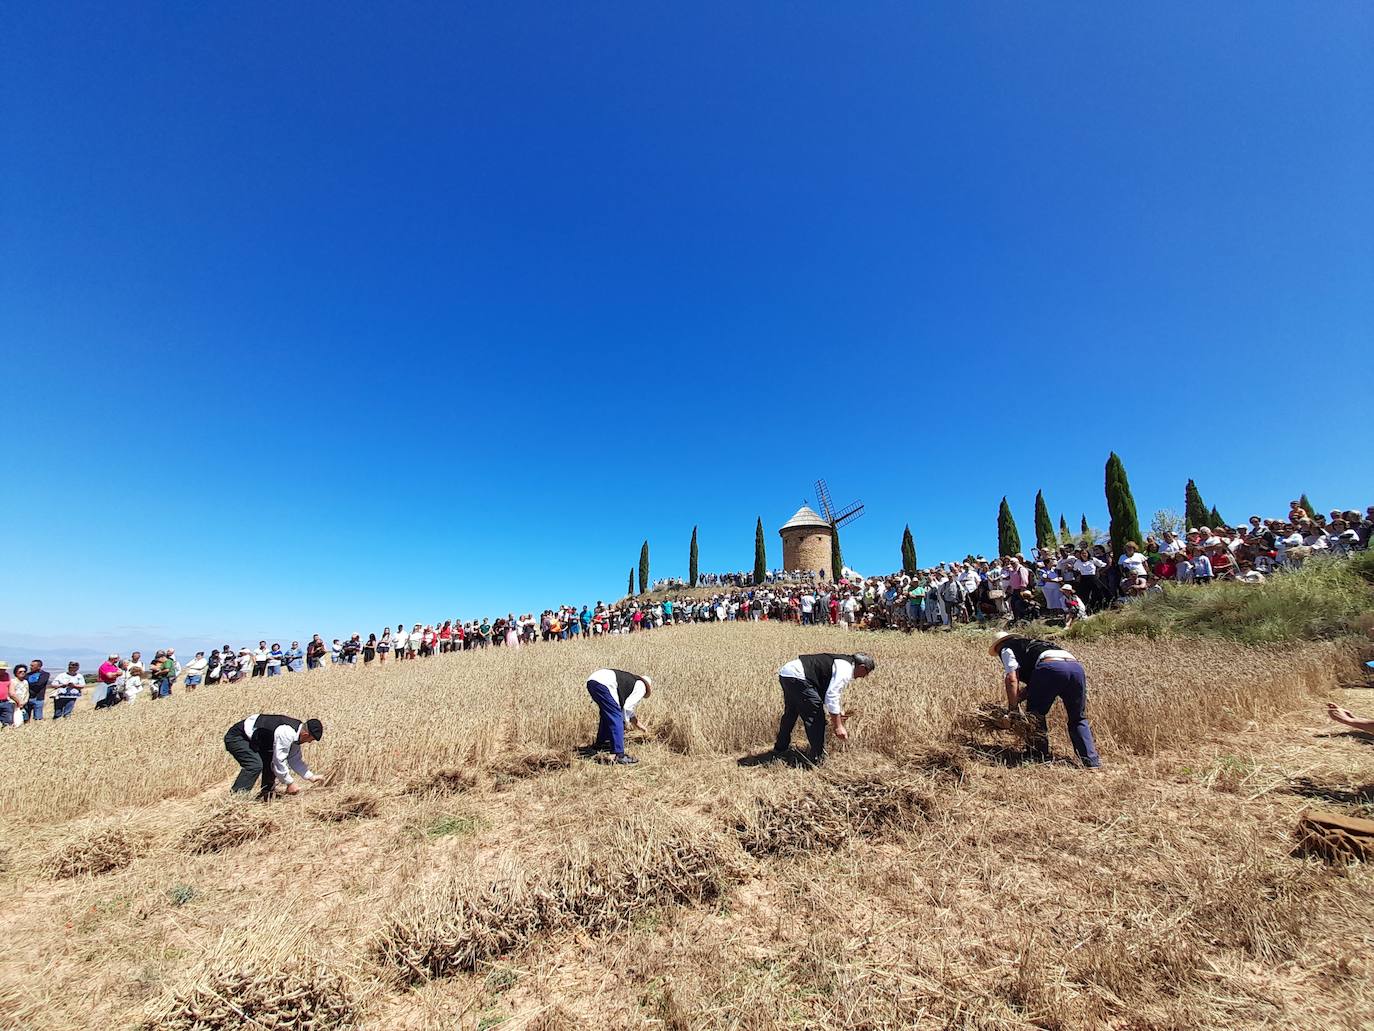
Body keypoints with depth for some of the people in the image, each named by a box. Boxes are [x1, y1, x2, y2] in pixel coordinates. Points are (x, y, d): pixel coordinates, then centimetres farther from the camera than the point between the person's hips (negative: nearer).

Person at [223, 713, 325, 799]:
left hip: (251, 739, 10)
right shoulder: (287, 733, -31)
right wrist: (290, 783, -18)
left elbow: (295, 759, 10)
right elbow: (279, 760, -27)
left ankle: (265, 798, 21)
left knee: (271, 763, 10)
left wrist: (311, 776, 7)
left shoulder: (295, 733, -1)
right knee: (255, 765, -26)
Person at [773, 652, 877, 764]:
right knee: (815, 716, 0)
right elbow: (832, 697, -17)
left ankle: (780, 748, 45)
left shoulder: (840, 663, 20)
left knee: (790, 713, 28)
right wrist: (838, 726, -11)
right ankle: (817, 758, 11)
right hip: (797, 677, -11)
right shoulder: (845, 669, -10)